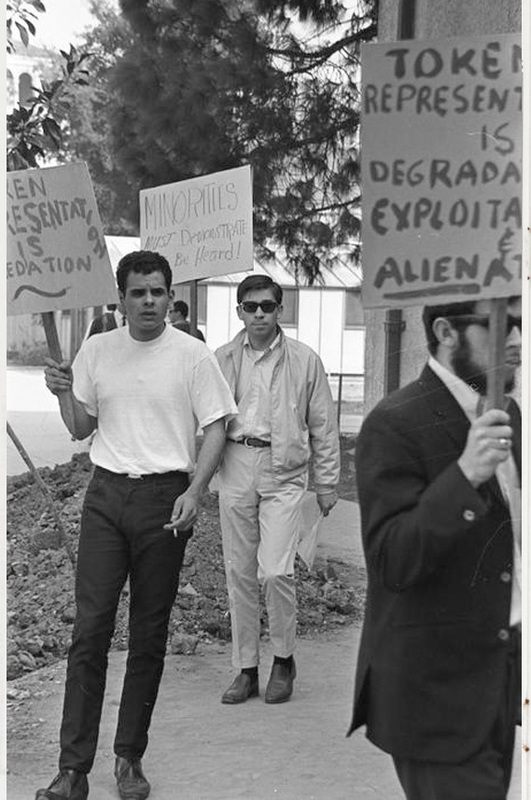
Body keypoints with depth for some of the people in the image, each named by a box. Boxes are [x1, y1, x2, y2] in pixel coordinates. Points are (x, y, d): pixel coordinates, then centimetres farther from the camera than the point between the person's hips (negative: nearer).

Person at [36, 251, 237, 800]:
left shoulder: (192, 355, -1)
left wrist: (193, 492, -11)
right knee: (90, 629, -4)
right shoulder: (96, 350, 7)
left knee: (149, 635, 5)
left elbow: (215, 428, 0)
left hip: (165, 495, -2)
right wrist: (64, 394, -6)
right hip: (107, 492, 2)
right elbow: (81, 429, 14)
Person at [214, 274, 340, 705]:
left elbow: (323, 424, 7)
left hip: (283, 470, -3)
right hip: (236, 465, 3)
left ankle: (284, 660, 10)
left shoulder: (304, 360, 1)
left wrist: (327, 482, 7)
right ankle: (246, 669, 18)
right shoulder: (222, 358, 6)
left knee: (275, 571, -12)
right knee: (239, 573, 6)